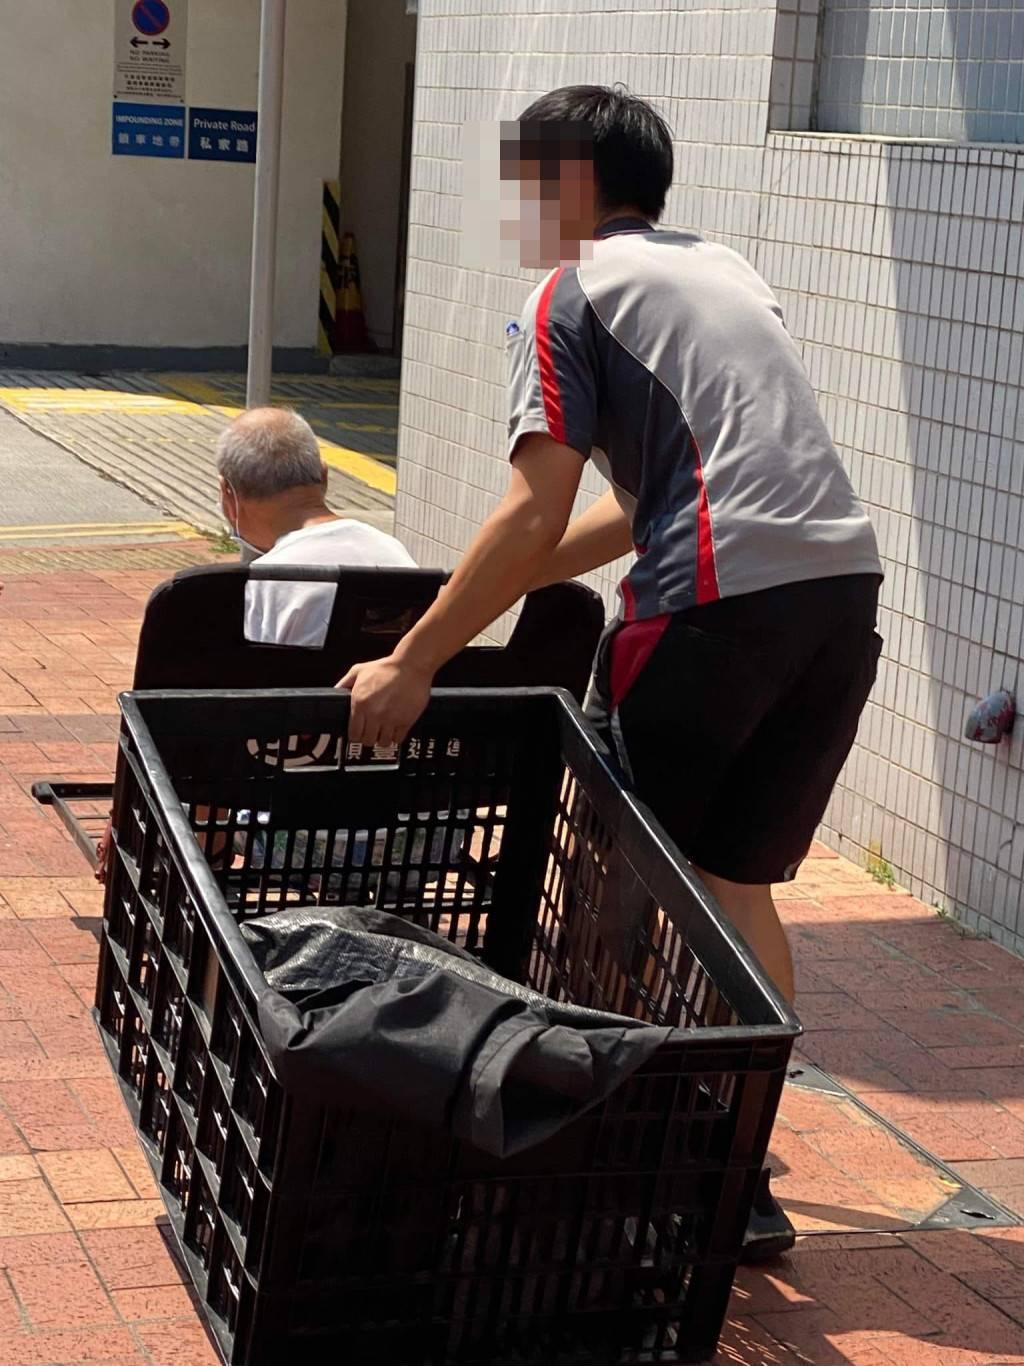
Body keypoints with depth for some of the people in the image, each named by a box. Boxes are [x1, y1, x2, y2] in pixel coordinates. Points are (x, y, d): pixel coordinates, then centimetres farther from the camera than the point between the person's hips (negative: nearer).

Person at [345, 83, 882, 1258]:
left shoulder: (571, 295, 5)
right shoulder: (725, 269, 27)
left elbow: (534, 519, -5)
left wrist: (412, 666, 1)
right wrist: (505, 583, 31)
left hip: (718, 601, -7)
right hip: (846, 589, 7)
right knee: (733, 880, 15)